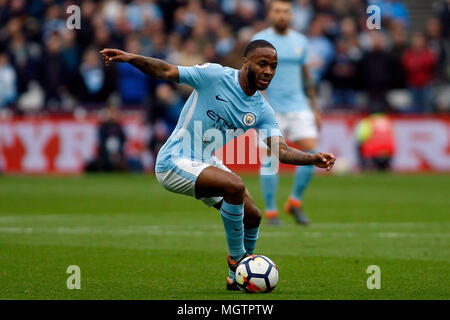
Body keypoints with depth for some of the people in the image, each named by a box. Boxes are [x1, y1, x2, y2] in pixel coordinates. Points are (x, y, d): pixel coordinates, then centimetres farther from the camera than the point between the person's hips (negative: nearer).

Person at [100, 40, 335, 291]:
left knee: (252, 216, 5)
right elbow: (166, 72, -16)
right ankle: (237, 258, -13)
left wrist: (313, 159, -27)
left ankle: (237, 277, 29)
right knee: (235, 185, -29)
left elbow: (281, 150, -9)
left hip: (206, 163, 8)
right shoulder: (216, 76, -15)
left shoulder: (263, 111, 0)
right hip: (175, 162, -8)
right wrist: (130, 58, -31)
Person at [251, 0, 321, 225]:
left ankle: (295, 202, 8)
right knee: (270, 158, -7)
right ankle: (271, 212, 3)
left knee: (311, 151, -9)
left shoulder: (300, 41, 12)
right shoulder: (260, 41, -2)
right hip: (270, 108, -4)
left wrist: (315, 109, 17)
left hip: (298, 106, 4)